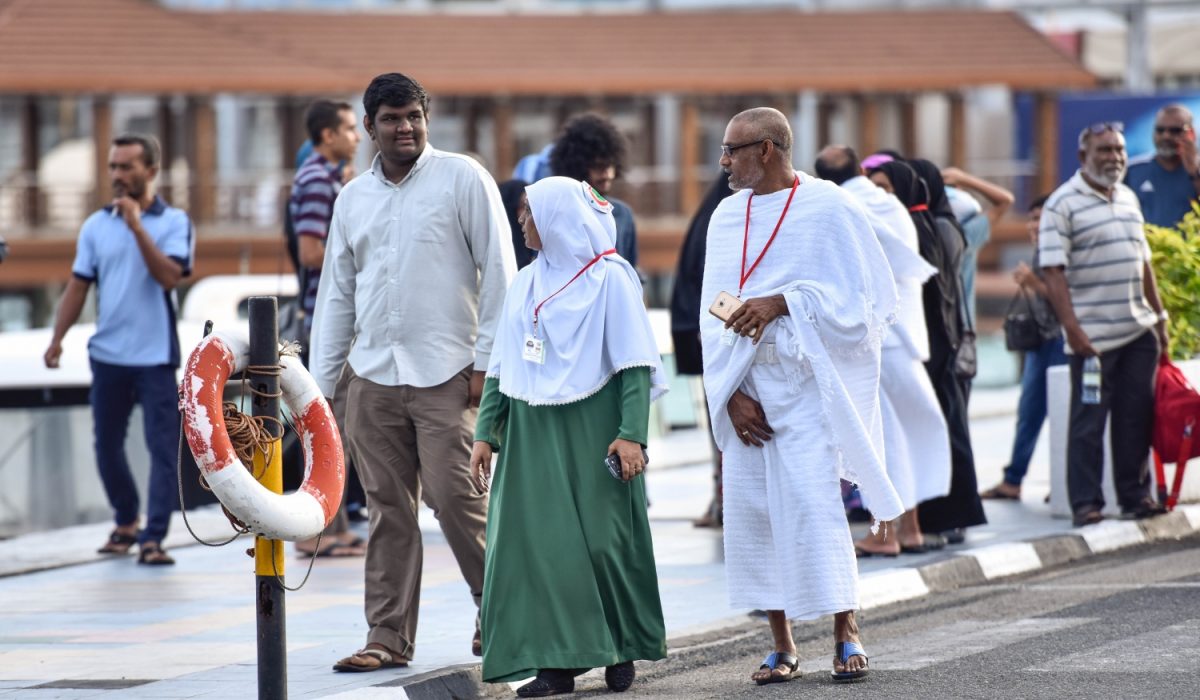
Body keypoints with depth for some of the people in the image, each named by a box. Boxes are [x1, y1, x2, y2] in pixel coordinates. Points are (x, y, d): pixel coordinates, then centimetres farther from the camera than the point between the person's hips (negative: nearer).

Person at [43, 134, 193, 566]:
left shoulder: (173, 223, -3)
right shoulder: (96, 226, 7)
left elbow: (169, 276, -17)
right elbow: (78, 286, 8)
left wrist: (137, 226, -19)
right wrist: (57, 338, -2)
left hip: (155, 355, -4)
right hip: (108, 353, 4)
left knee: (163, 448, -7)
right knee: (107, 445, 12)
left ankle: (153, 538, -7)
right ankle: (125, 522, 29)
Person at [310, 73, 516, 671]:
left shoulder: (462, 179, 0)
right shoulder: (352, 198, 14)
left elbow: (498, 273, -2)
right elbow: (336, 296, 19)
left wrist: (486, 360, -8)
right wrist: (319, 385, 14)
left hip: (446, 374, -4)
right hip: (373, 376, 4)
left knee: (455, 498, -8)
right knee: (388, 510, 4)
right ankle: (388, 637, 8)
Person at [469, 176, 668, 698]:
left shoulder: (609, 278, -3)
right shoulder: (526, 285, 14)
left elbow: (635, 364, -8)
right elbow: (499, 368, 16)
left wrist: (631, 433, -17)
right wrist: (486, 433, 8)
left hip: (591, 429, -5)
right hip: (532, 435, 5)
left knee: (602, 538, -3)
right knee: (537, 541, -3)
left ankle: (622, 651, 13)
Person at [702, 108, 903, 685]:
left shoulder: (828, 209, -5)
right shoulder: (727, 217, 10)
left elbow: (859, 297, -7)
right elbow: (714, 313, 8)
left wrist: (782, 302, -18)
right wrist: (730, 394, -4)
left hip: (806, 383, -5)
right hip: (746, 385, 5)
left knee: (812, 503, -13)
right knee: (750, 508, 1)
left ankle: (846, 634, -1)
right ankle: (782, 646, 7)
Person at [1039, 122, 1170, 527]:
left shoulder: (1128, 198, 16)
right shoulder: (1063, 204, -7)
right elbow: (1052, 270, -13)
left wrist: (1159, 317, 19)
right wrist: (1072, 327, -20)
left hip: (1139, 330, 6)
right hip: (1092, 337, -6)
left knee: (1136, 417, 7)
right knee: (1088, 421, -2)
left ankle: (1135, 494, 14)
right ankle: (1085, 502, 2)